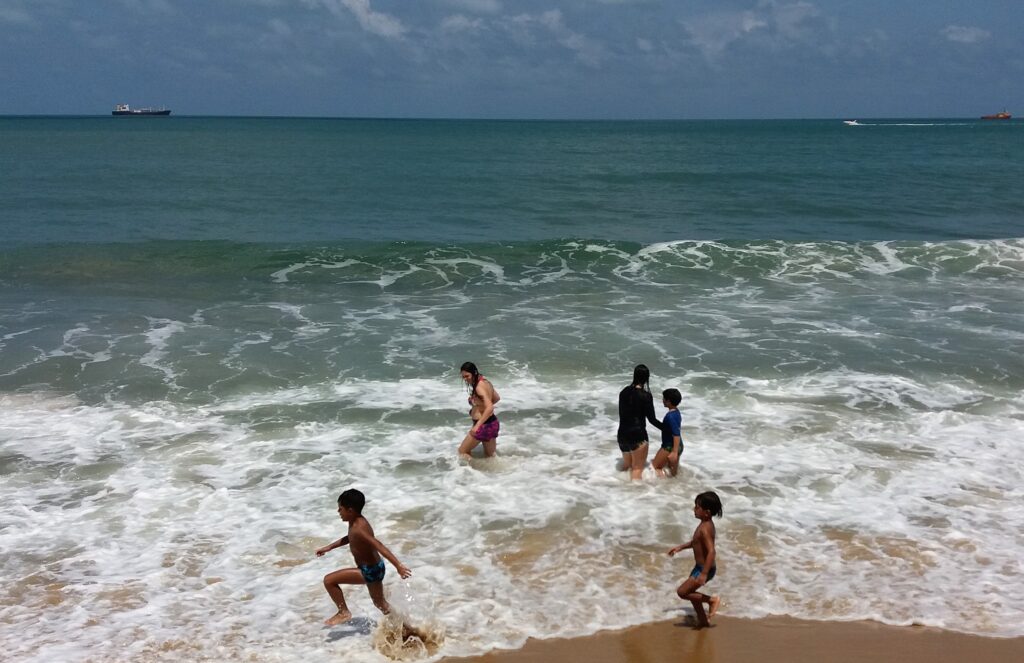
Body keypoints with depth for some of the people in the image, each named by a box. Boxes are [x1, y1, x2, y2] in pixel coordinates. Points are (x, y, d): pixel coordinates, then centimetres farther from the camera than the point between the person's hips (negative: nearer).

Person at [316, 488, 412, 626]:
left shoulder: (358, 528, -28)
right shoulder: (356, 522, 1)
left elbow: (379, 546, -37)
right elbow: (349, 538, 23)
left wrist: (398, 565, -44)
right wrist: (329, 547, 27)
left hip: (369, 571, -10)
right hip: (373, 568, 10)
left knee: (329, 580, -9)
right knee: (380, 603, 26)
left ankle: (343, 613, 5)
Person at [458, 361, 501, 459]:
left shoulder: (479, 387, -22)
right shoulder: (485, 382, 6)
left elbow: (490, 408, -32)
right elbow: (497, 398, 21)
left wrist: (477, 425, -35)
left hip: (484, 425, -9)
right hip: (492, 423, 9)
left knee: (462, 452, 5)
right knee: (491, 456, 20)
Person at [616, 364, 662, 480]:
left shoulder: (624, 392, 3)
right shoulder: (646, 395, -14)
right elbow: (652, 419, -10)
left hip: (622, 433, 6)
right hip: (637, 434, -6)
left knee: (626, 464, 25)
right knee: (637, 468, 4)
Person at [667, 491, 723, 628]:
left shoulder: (705, 528, -27)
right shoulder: (706, 524, 3)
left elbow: (711, 551, -34)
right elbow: (696, 541, 21)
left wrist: (704, 574, -34)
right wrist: (680, 547, 23)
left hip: (704, 569, -10)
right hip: (700, 567, 10)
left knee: (682, 592, -6)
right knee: (690, 592, 21)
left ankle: (712, 600, 3)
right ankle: (703, 620, 33)